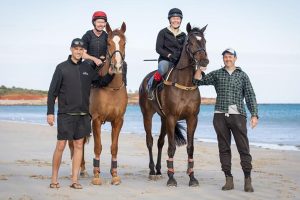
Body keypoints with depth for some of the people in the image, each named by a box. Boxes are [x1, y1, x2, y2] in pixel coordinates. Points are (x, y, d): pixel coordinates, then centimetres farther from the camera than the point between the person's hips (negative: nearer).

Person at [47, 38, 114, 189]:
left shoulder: (87, 68, 9)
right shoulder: (62, 68, -2)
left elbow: (100, 83, 17)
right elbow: (52, 92, -2)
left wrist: (110, 74, -3)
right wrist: (50, 112, -8)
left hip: (83, 114, 4)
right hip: (65, 114, -4)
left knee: (79, 146, 5)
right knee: (60, 146, -3)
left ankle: (75, 180, 12)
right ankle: (54, 179, 8)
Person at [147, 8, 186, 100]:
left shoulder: (183, 36, 16)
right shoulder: (163, 32, 4)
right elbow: (158, 48, -4)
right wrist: (169, 55, -20)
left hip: (179, 62, 5)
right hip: (165, 60, -5)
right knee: (163, 68, -39)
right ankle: (150, 88, -18)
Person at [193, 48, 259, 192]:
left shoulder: (242, 75, 10)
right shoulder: (216, 74, 12)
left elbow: (250, 96, 6)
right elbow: (198, 81, 7)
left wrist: (254, 115, -3)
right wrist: (200, 69, -10)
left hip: (238, 115, -1)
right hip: (220, 115, 1)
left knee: (244, 148, -3)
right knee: (224, 148, 4)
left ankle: (248, 180, 3)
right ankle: (229, 179, 10)